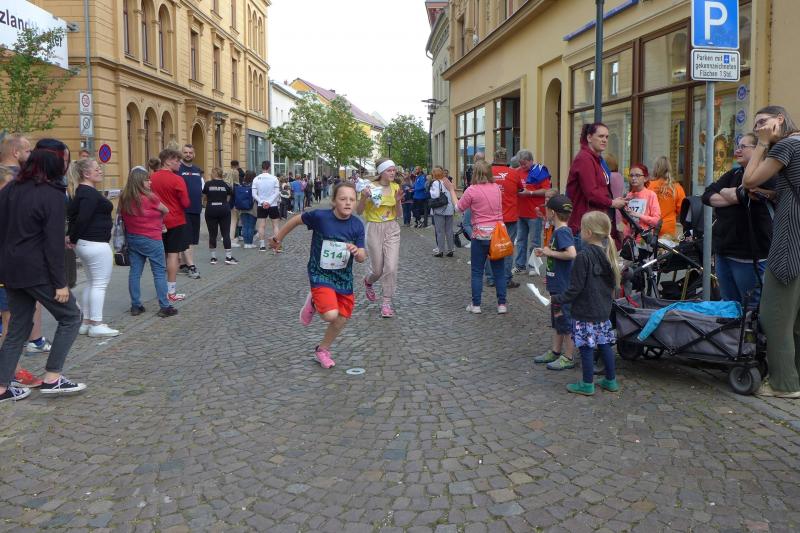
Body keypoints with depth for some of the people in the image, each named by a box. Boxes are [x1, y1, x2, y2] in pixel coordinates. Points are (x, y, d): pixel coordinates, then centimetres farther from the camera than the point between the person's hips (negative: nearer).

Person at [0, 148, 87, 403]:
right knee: (71, 317, 6)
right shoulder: (52, 195, -13)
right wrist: (61, 283, -14)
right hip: (37, 271, -8)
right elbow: (54, 243, -16)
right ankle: (52, 378, 2)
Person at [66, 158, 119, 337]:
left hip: (83, 243, 10)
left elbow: (72, 214, 14)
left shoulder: (78, 191, 13)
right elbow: (83, 219, -23)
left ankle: (86, 322, 22)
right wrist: (73, 238, -11)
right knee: (100, 284, -3)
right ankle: (96, 325, 0)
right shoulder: (90, 193, -17)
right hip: (96, 245, -10)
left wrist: (72, 237, 7)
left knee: (91, 282, 17)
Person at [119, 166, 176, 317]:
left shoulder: (124, 198, 1)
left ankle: (135, 306, 14)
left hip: (132, 238, 6)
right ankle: (164, 307, 1)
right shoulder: (149, 197, -15)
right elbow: (166, 210, -1)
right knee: (160, 272, 0)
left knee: (135, 271, 10)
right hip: (150, 239, -6)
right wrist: (160, 220, 20)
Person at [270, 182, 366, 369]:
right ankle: (313, 303, 13)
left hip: (344, 278, 4)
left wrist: (357, 252, -30)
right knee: (331, 315, -23)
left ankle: (322, 350, 36)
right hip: (320, 275, -4)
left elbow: (362, 258, -6)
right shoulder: (320, 216, -19)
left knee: (342, 319, 10)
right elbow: (297, 219, -1)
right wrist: (278, 238, 11)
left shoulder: (357, 225, -10)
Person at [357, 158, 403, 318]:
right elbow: (359, 212, -6)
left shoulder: (395, 187, 2)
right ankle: (368, 281, 43)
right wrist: (364, 198, -24)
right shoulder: (370, 187, -9)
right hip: (374, 229, -2)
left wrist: (398, 201, -14)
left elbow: (399, 214, 5)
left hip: (392, 229, 3)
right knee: (377, 269, 6)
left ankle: (387, 303, 3)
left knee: (391, 267, -9)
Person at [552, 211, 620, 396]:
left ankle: (587, 384, 12)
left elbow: (575, 288, -19)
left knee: (586, 347, 2)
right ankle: (611, 380, 26)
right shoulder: (607, 253, 4)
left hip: (585, 312, -8)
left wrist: (557, 301, -8)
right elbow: (613, 283, 14)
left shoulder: (584, 256, -20)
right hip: (604, 310, 8)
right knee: (604, 344, 16)